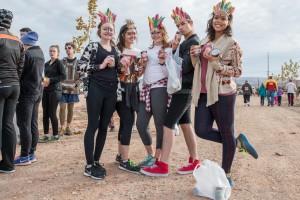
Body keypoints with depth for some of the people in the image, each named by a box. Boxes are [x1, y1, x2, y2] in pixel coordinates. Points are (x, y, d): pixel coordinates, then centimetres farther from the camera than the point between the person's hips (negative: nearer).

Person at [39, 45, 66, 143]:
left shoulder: (59, 62, -4)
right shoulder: (47, 64, 15)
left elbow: (64, 76, -12)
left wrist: (50, 80, -15)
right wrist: (43, 80, 4)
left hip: (55, 90, -6)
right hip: (46, 90, 7)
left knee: (52, 113, -4)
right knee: (45, 113, 6)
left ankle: (55, 135, 8)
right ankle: (46, 135, 16)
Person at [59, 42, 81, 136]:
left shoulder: (78, 62, 1)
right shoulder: (62, 61, 5)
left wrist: (76, 84, -12)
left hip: (73, 89, -1)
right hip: (63, 88, 1)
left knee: (70, 108, 8)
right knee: (62, 108, -3)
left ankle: (68, 127, 20)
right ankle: (62, 128, 4)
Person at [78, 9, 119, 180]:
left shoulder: (116, 50, 16)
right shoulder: (93, 46, 2)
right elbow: (81, 66, -6)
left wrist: (114, 66, 0)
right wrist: (101, 65, -14)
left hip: (112, 91, 5)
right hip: (96, 89, -5)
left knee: (104, 126, 8)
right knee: (93, 125, -3)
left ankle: (96, 161, 20)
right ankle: (89, 166, 5)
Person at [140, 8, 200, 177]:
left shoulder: (193, 42, -11)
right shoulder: (187, 42, 18)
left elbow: (184, 67, -19)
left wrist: (173, 51, -7)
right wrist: (175, 50, -1)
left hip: (184, 89, -10)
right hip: (184, 88, 10)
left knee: (168, 125, -10)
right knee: (185, 123, 11)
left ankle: (163, 166, -6)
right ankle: (194, 161, 18)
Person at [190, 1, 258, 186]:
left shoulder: (232, 44, -5)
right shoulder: (204, 42, 13)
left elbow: (238, 71, -6)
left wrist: (217, 63, -19)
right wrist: (194, 57, 0)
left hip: (223, 93, -6)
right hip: (204, 93, 6)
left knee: (226, 133, 3)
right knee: (202, 130, 0)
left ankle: (226, 174, 21)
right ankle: (238, 142, 22)